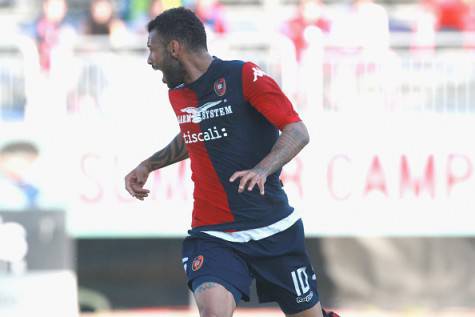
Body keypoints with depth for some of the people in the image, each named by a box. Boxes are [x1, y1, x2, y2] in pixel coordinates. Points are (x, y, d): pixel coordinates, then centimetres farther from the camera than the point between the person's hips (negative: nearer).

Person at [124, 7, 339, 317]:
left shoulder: (244, 76, -11)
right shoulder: (178, 94, 9)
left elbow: (298, 132, -15)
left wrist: (262, 170, -31)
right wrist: (147, 166, 22)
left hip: (274, 231, -3)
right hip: (213, 234, 3)